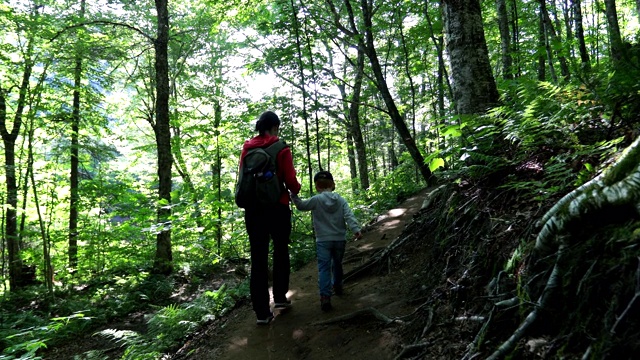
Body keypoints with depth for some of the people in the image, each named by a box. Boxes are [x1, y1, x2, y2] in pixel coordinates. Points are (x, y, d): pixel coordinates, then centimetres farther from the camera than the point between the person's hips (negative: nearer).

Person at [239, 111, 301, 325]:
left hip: (253, 208, 3)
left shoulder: (247, 148, 5)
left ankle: (261, 312, 8)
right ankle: (280, 297, 27)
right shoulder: (281, 149, -6)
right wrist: (296, 190, 12)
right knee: (281, 252, 19)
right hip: (277, 207, -3)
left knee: (258, 258, 6)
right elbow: (290, 180, -9)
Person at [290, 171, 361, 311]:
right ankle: (337, 286, 43)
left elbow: (301, 206, -1)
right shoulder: (341, 200, 1)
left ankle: (325, 296, -18)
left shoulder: (316, 200, -7)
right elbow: (349, 216, -9)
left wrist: (294, 195, 8)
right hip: (340, 239, 3)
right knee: (337, 264, 24)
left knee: (324, 268, -5)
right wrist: (356, 229, -16)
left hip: (323, 241, -3)